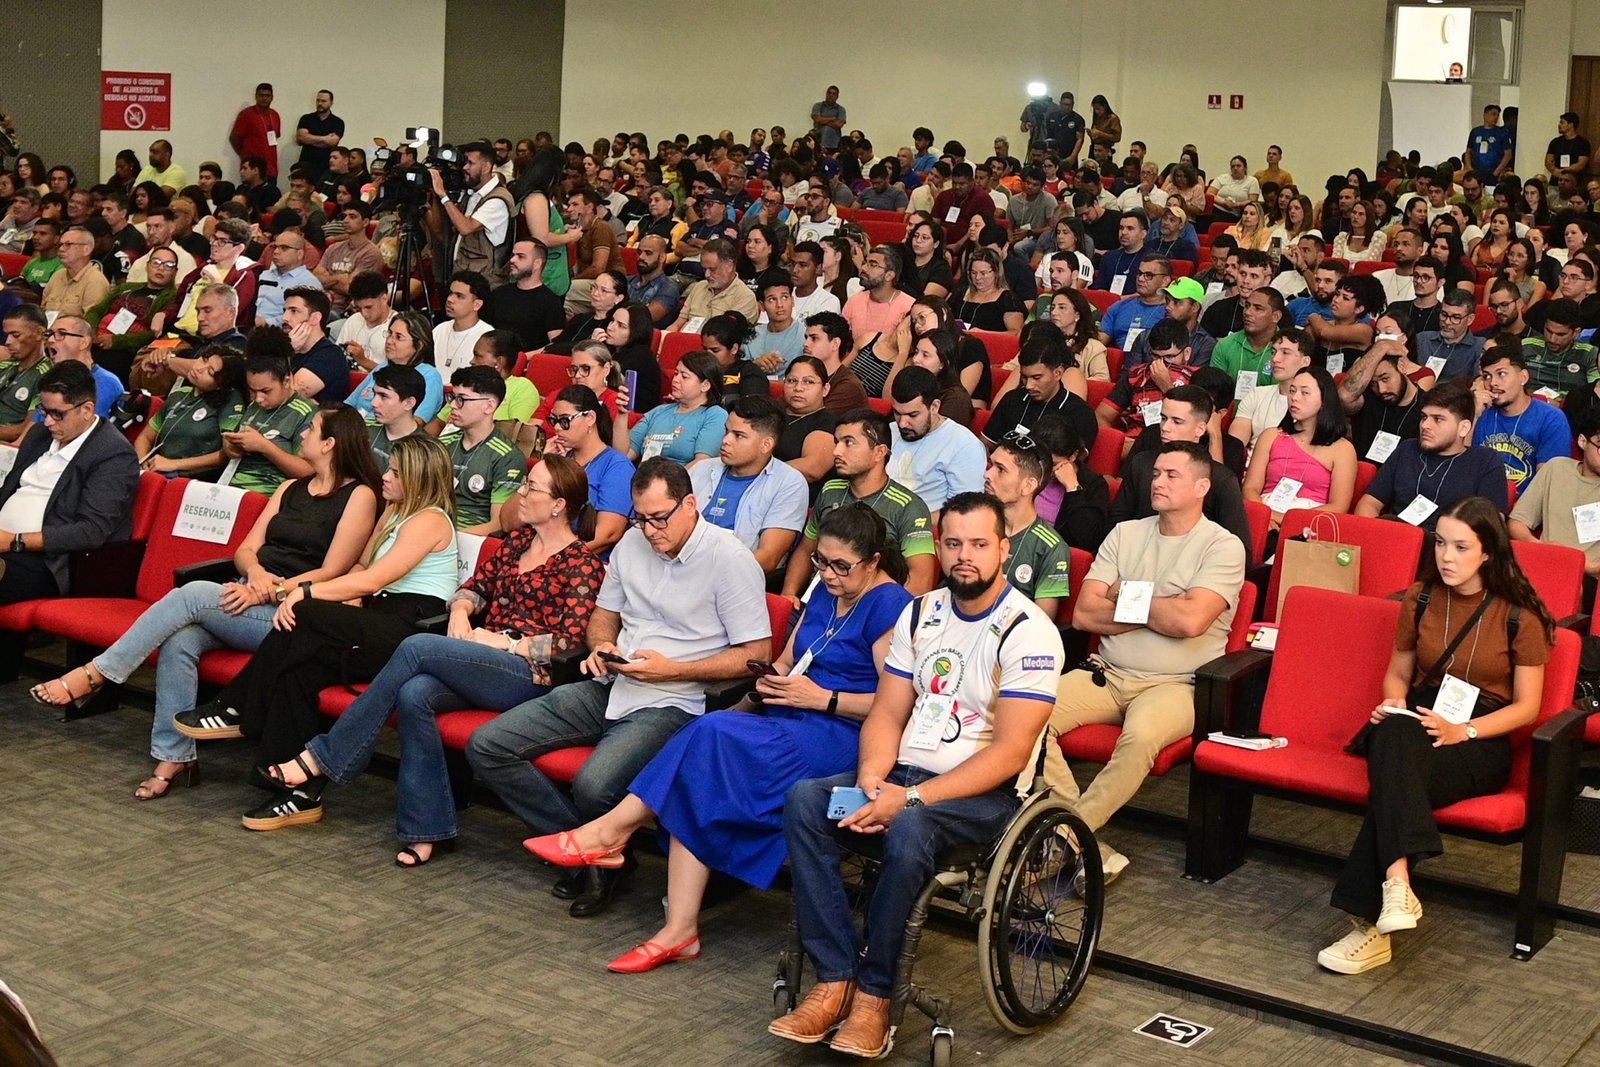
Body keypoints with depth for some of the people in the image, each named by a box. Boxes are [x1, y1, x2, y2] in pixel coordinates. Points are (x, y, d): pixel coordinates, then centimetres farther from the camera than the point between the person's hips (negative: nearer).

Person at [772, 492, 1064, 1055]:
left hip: (987, 792, -6)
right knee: (804, 799, -20)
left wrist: (910, 797, -23)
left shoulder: (1028, 632, -11)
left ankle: (873, 994, -21)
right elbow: (886, 713, 10)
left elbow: (1010, 753, -17)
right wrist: (871, 783, -12)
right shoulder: (921, 613, 10)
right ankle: (835, 980, -21)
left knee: (908, 828, -37)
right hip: (903, 774, 6)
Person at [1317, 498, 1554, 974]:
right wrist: (1394, 705, -3)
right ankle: (1396, 880, -54)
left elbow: (1527, 707, -2)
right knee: (1393, 733, -38)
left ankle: (1370, 925, -42)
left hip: (1482, 742, -3)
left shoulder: (1519, 616, -2)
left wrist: (1463, 731, -17)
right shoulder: (1420, 600, 10)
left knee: (1394, 776, -36)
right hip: (1417, 725, 3)